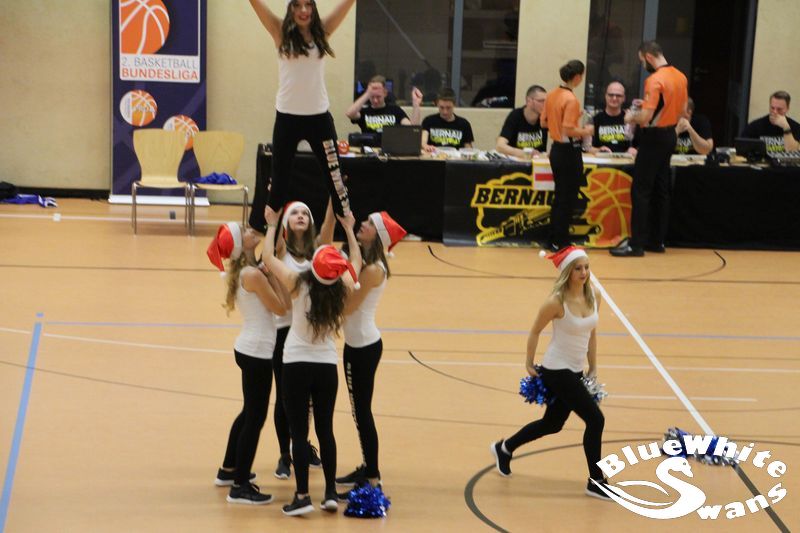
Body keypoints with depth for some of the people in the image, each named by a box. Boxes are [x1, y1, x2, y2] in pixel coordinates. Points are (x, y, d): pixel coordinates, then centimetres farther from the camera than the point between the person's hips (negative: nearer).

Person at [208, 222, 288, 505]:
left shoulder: (240, 272, 8)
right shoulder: (253, 274, -20)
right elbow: (281, 307, -14)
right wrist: (272, 276, -8)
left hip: (248, 348, 10)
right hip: (257, 351, -10)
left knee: (249, 412, 24)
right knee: (255, 418, -2)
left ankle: (229, 470, 37)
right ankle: (240, 487, 4)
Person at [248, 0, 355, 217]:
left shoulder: (322, 31, 3)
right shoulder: (281, 32, -1)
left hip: (319, 117, 1)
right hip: (287, 117, -1)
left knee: (334, 175, 5)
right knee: (279, 178, 8)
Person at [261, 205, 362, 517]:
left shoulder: (298, 285, -14)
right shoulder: (343, 290, -6)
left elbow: (267, 258, -2)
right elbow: (356, 264, 16)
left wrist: (272, 226, 10)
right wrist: (349, 230, 25)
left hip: (297, 365, -3)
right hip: (327, 366, 3)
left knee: (299, 432, 0)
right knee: (326, 429, 12)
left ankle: (302, 496, -2)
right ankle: (331, 493, 14)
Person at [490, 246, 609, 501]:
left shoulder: (594, 297, -2)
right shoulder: (557, 302, -20)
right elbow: (535, 331, -7)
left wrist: (593, 368, 10)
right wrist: (530, 365, -1)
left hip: (576, 371, 8)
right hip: (557, 370, -8)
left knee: (553, 424, 20)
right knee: (595, 419, -11)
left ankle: (504, 448, 42)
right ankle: (596, 482, 2)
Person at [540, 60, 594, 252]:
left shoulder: (552, 95, 5)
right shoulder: (571, 99, -19)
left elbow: (544, 122, 13)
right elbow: (569, 130, -24)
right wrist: (586, 131, -9)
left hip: (556, 149, 8)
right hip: (569, 151, -8)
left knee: (559, 197, 17)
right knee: (568, 199, 2)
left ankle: (553, 240, 22)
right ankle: (560, 242, 7)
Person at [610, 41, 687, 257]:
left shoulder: (655, 80, -20)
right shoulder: (681, 77, 7)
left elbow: (645, 117, -24)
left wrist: (631, 117, -3)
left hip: (654, 138, -9)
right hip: (670, 135, 9)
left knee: (640, 191, -5)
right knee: (661, 190, 13)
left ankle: (636, 244, -5)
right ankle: (657, 240, 18)